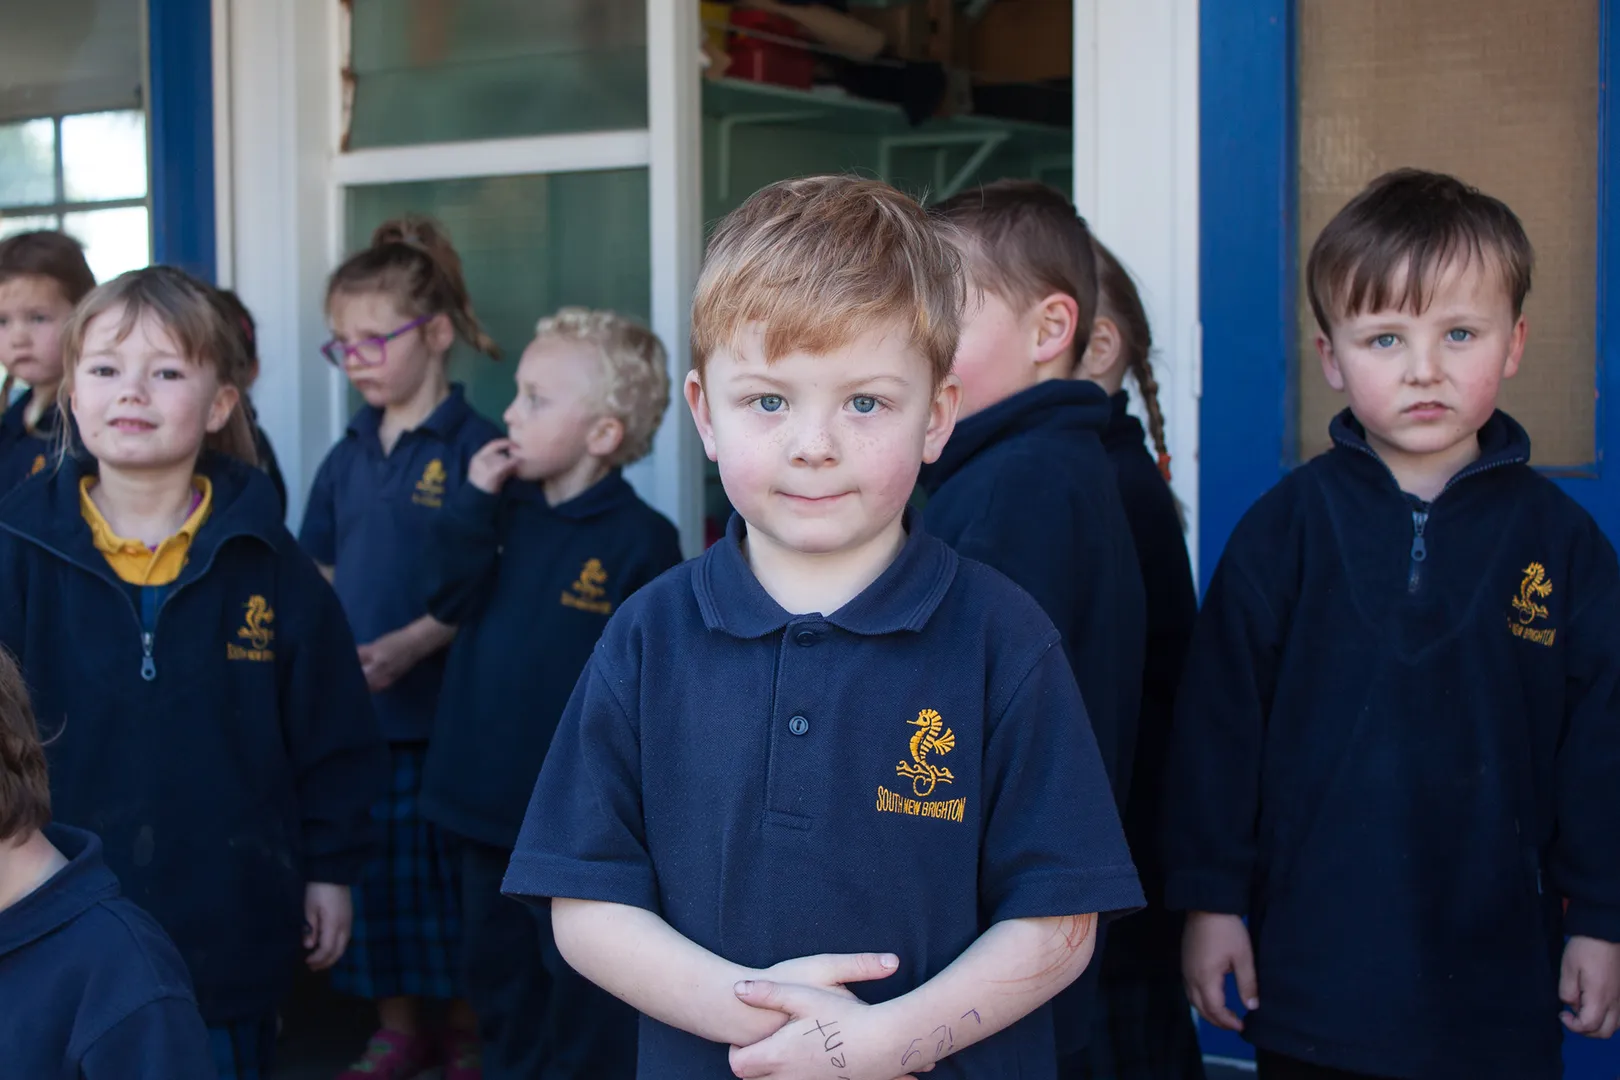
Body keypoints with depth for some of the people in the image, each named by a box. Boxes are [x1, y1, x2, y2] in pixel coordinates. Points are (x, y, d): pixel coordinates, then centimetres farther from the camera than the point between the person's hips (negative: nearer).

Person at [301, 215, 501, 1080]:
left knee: (452, 872, 4)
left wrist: (410, 644, -22)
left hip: (444, 705, -6)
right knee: (371, 869, 12)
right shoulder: (348, 455, 10)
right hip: (354, 707, 6)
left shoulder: (472, 448, -10)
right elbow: (323, 575, 16)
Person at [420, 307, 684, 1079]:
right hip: (486, 807, 7)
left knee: (584, 1000, 7)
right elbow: (449, 599, -4)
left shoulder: (640, 540, -14)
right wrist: (474, 501, -12)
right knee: (498, 976, 21)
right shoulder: (508, 515, 5)